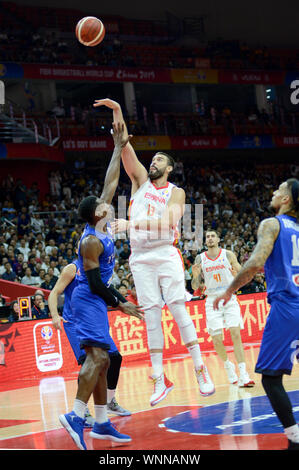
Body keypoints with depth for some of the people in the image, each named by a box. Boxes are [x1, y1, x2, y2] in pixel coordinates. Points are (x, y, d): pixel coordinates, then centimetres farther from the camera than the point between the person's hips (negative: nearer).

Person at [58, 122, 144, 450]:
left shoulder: (101, 227, 8)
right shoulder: (91, 241, -16)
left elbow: (110, 183, 14)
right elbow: (95, 282, -18)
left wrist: (118, 148, 14)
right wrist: (119, 304, -12)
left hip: (94, 300, 10)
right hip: (88, 300, -10)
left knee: (101, 360, 9)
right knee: (97, 356, -21)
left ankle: (101, 423, 12)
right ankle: (76, 416, -30)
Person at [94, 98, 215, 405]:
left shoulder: (176, 192, 3)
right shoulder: (140, 180, 13)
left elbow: (167, 223, -15)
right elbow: (124, 146, 3)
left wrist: (131, 224, -25)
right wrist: (117, 112, -6)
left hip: (165, 255, -3)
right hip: (140, 258, 3)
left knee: (179, 310, -7)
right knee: (151, 316, 0)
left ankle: (200, 370, -1)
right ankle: (160, 380, 2)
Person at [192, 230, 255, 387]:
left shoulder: (228, 255, -1)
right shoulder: (200, 259, 2)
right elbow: (195, 287, 5)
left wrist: (236, 273, -16)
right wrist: (195, 275, -16)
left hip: (229, 298, -1)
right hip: (212, 301, 1)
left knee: (236, 334, -13)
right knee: (217, 339, -4)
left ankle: (243, 375, -15)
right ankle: (227, 366, 24)